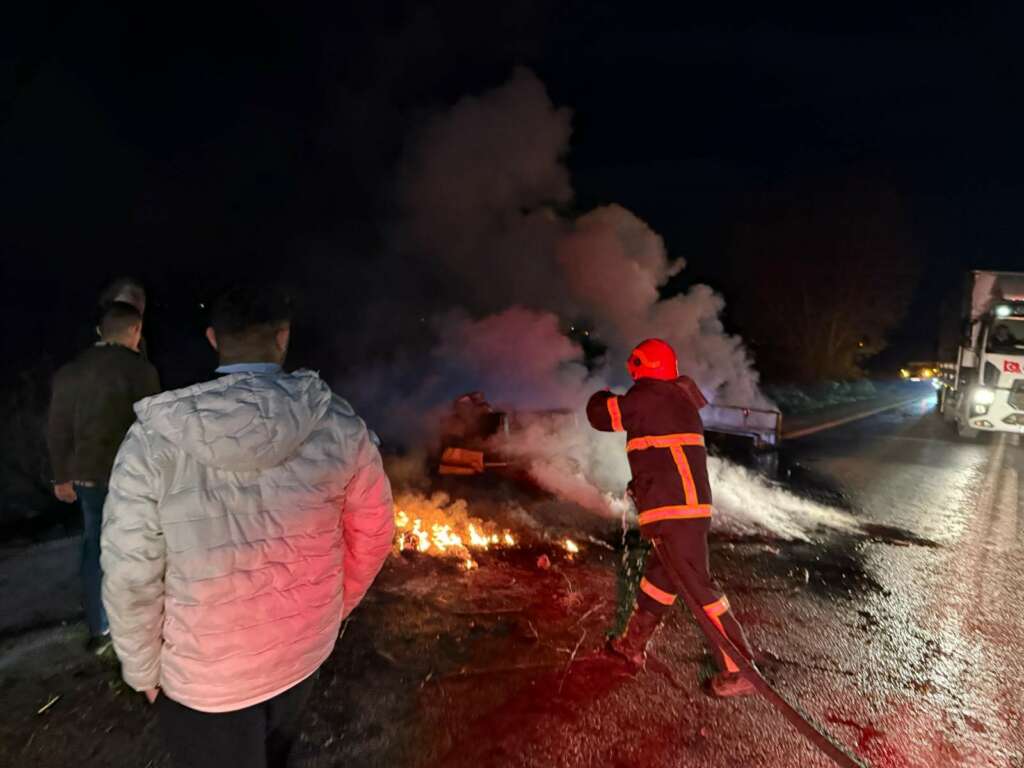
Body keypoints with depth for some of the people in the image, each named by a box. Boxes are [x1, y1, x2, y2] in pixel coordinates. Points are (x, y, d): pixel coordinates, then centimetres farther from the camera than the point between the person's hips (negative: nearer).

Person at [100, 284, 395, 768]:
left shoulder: (153, 440, -22)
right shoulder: (339, 425, -17)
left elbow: (129, 578, -16)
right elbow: (373, 530, -6)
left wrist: (143, 670, 3)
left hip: (205, 677, -2)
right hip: (306, 648, 2)